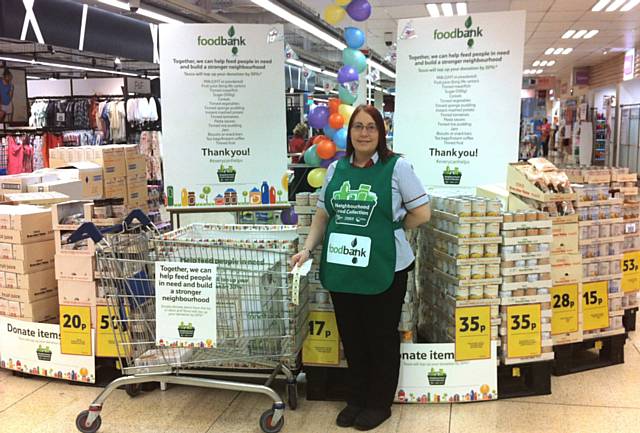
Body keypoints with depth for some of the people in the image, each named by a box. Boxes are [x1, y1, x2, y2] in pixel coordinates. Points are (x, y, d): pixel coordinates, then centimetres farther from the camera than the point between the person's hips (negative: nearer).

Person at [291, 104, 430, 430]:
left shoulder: (397, 166, -6)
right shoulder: (336, 169, 8)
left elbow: (422, 213, -4)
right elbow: (323, 215, 11)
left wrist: (386, 230, 0)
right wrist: (308, 249, -1)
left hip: (383, 269, -4)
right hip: (342, 269, 4)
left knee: (381, 338, 10)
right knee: (351, 337, 16)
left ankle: (379, 403, 28)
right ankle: (356, 398, 34)